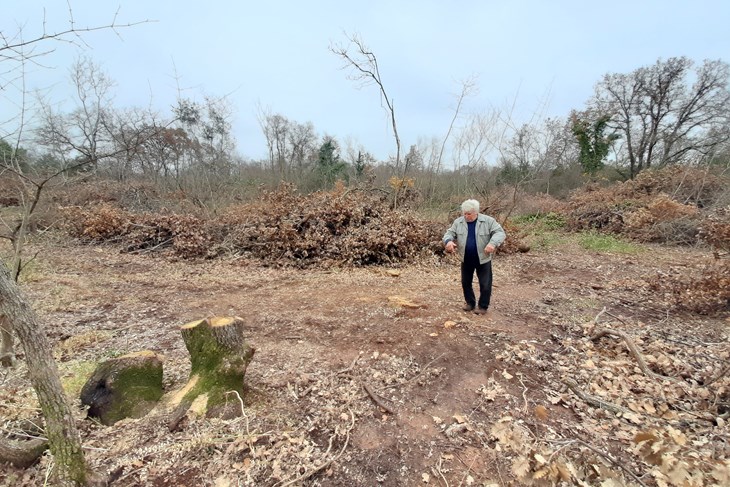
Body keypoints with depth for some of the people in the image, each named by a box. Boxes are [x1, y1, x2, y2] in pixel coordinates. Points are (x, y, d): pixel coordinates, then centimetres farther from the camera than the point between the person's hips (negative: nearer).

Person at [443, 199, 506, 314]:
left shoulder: (488, 221, -10)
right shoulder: (458, 222, -2)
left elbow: (500, 232, -13)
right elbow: (450, 233, -1)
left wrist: (493, 243, -33)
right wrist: (448, 241, -25)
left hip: (483, 259, -3)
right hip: (466, 259, 3)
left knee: (485, 284, 5)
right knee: (465, 282, 14)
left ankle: (483, 306, 22)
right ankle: (470, 303, 33)